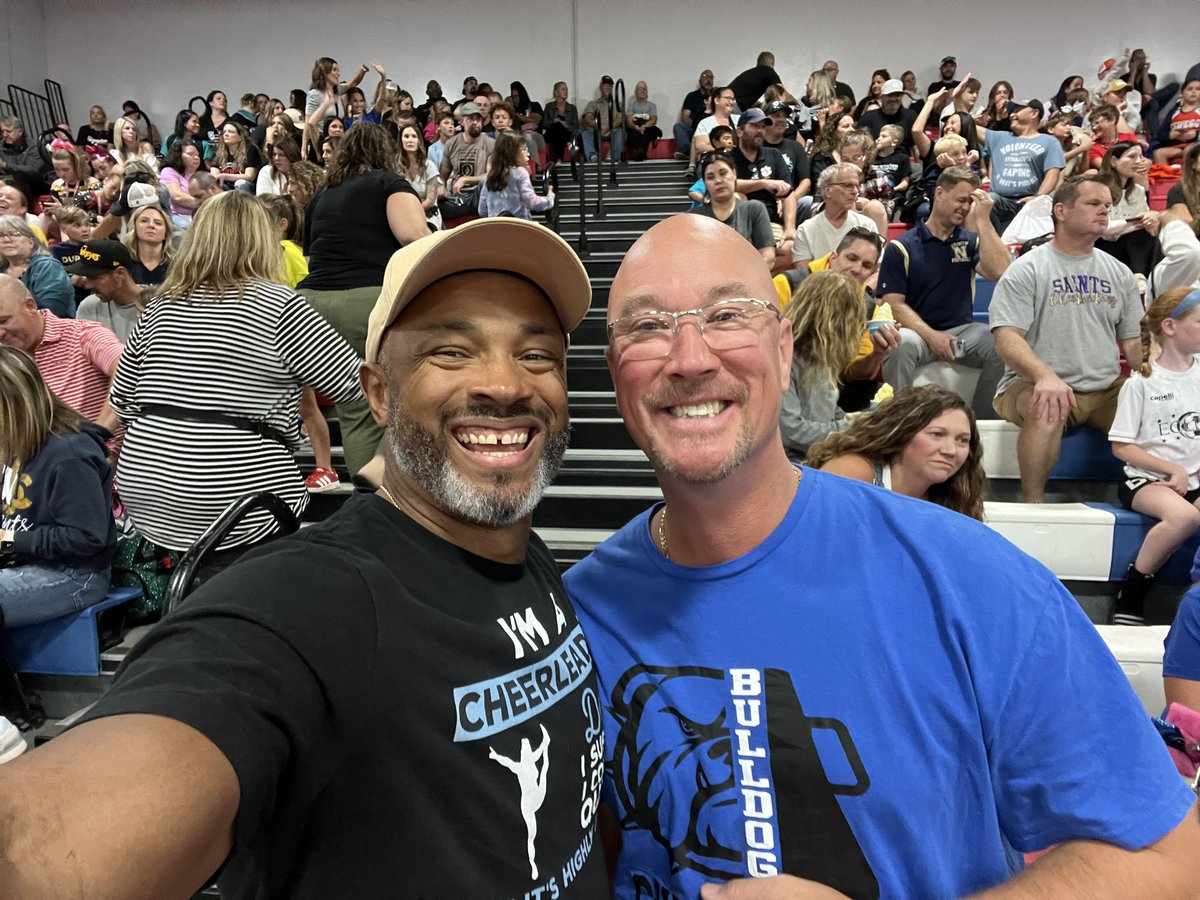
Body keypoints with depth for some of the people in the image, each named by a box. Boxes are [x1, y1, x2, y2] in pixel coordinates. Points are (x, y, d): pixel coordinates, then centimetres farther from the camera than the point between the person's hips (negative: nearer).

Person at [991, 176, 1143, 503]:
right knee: (1047, 410, -37)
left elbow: (1135, 342, 16)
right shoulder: (1027, 270, -3)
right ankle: (1033, 502, -22)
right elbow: (1007, 338, -15)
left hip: (1107, 390, 6)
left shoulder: (1119, 274, 15)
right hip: (1035, 384, -5)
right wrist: (1045, 376, -33)